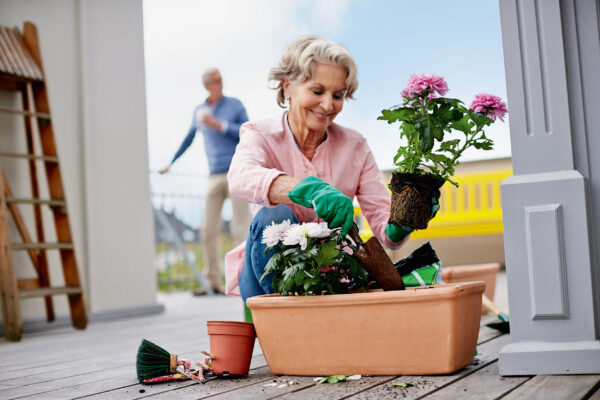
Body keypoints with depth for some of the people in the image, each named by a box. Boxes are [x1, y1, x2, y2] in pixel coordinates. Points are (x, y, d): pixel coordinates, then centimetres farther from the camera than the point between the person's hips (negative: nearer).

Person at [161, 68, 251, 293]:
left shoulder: (235, 105, 4)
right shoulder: (199, 111, 13)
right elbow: (189, 139, 27)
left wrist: (220, 125, -14)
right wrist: (170, 163, 33)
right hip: (215, 175, 4)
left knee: (241, 227, -8)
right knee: (209, 230, 1)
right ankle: (214, 283, 9)